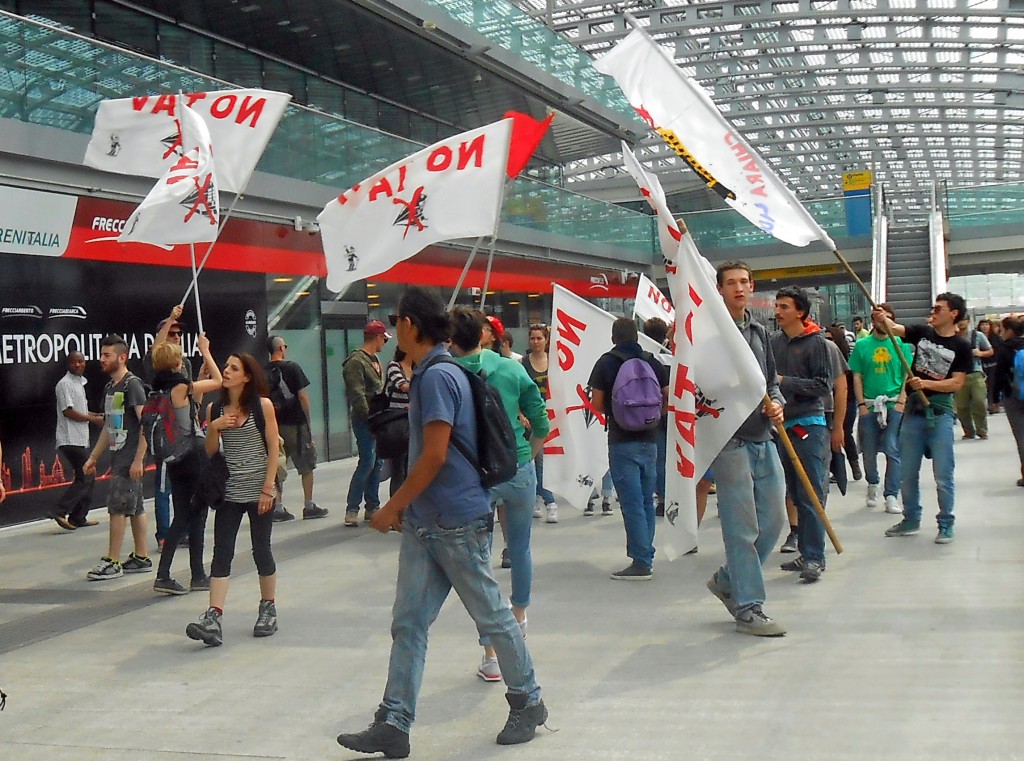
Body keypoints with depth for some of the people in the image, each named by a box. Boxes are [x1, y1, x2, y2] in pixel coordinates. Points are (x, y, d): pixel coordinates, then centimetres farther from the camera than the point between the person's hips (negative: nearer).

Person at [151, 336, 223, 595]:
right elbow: (218, 381, -3)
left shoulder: (158, 389, 7)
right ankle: (198, 576, 12)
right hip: (194, 452, -7)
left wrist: (200, 377, 21)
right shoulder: (182, 386, -14)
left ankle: (163, 575, 4)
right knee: (197, 513, 4)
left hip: (173, 455, 7)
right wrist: (205, 351, 5)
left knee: (182, 515, 11)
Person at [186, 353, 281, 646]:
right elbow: (211, 452, 10)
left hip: (258, 490, -3)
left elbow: (273, 449, -6)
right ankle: (213, 618, -10)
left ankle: (268, 609, 25)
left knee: (261, 550, 7)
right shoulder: (215, 409, 6)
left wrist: (268, 488, -11)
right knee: (221, 553, -4)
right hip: (229, 492, 3)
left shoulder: (262, 405, -4)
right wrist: (213, 429, -9)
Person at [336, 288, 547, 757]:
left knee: (492, 617, 6)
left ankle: (528, 704, 22)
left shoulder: (438, 376, -17)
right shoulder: (426, 375, 14)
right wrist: (405, 506, 21)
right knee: (407, 623, 6)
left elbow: (434, 456, -21)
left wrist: (392, 507, -14)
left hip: (457, 523, -10)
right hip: (425, 522, 10)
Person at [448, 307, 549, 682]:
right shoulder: (512, 369, -1)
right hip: (518, 471, 3)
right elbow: (541, 425, 3)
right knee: (521, 548, 23)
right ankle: (519, 617, 47)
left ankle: (491, 654, 9)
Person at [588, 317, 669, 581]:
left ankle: (641, 563, -6)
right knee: (646, 501, 12)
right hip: (649, 439, 4)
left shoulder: (606, 363, -4)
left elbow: (597, 404, -4)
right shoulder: (653, 362, 5)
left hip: (622, 441, -4)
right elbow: (667, 398, 9)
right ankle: (645, 557, 18)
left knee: (632, 502, -5)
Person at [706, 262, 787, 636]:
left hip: (764, 440, 8)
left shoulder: (759, 332, 15)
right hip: (731, 441, -7)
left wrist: (777, 403, 3)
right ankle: (748, 608, 6)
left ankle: (728, 580, 28)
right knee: (742, 528, -4)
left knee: (774, 519, 10)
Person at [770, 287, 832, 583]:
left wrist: (784, 381, -14)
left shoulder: (816, 342, -6)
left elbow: (824, 386, -10)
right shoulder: (773, 340, 8)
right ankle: (805, 552, 18)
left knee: (811, 494, -6)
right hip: (783, 424, 6)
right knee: (795, 494, 11)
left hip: (809, 424, -6)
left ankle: (815, 557, -3)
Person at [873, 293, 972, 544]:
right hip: (913, 410, 4)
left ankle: (946, 525, 12)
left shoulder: (961, 347, -3)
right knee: (908, 473, 11)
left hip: (940, 413, -4)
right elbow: (893, 327, -7)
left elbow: (956, 383, -8)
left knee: (943, 475, -1)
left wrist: (925, 383, -19)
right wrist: (881, 319, -28)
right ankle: (911, 520, 25)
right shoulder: (922, 333, 6)